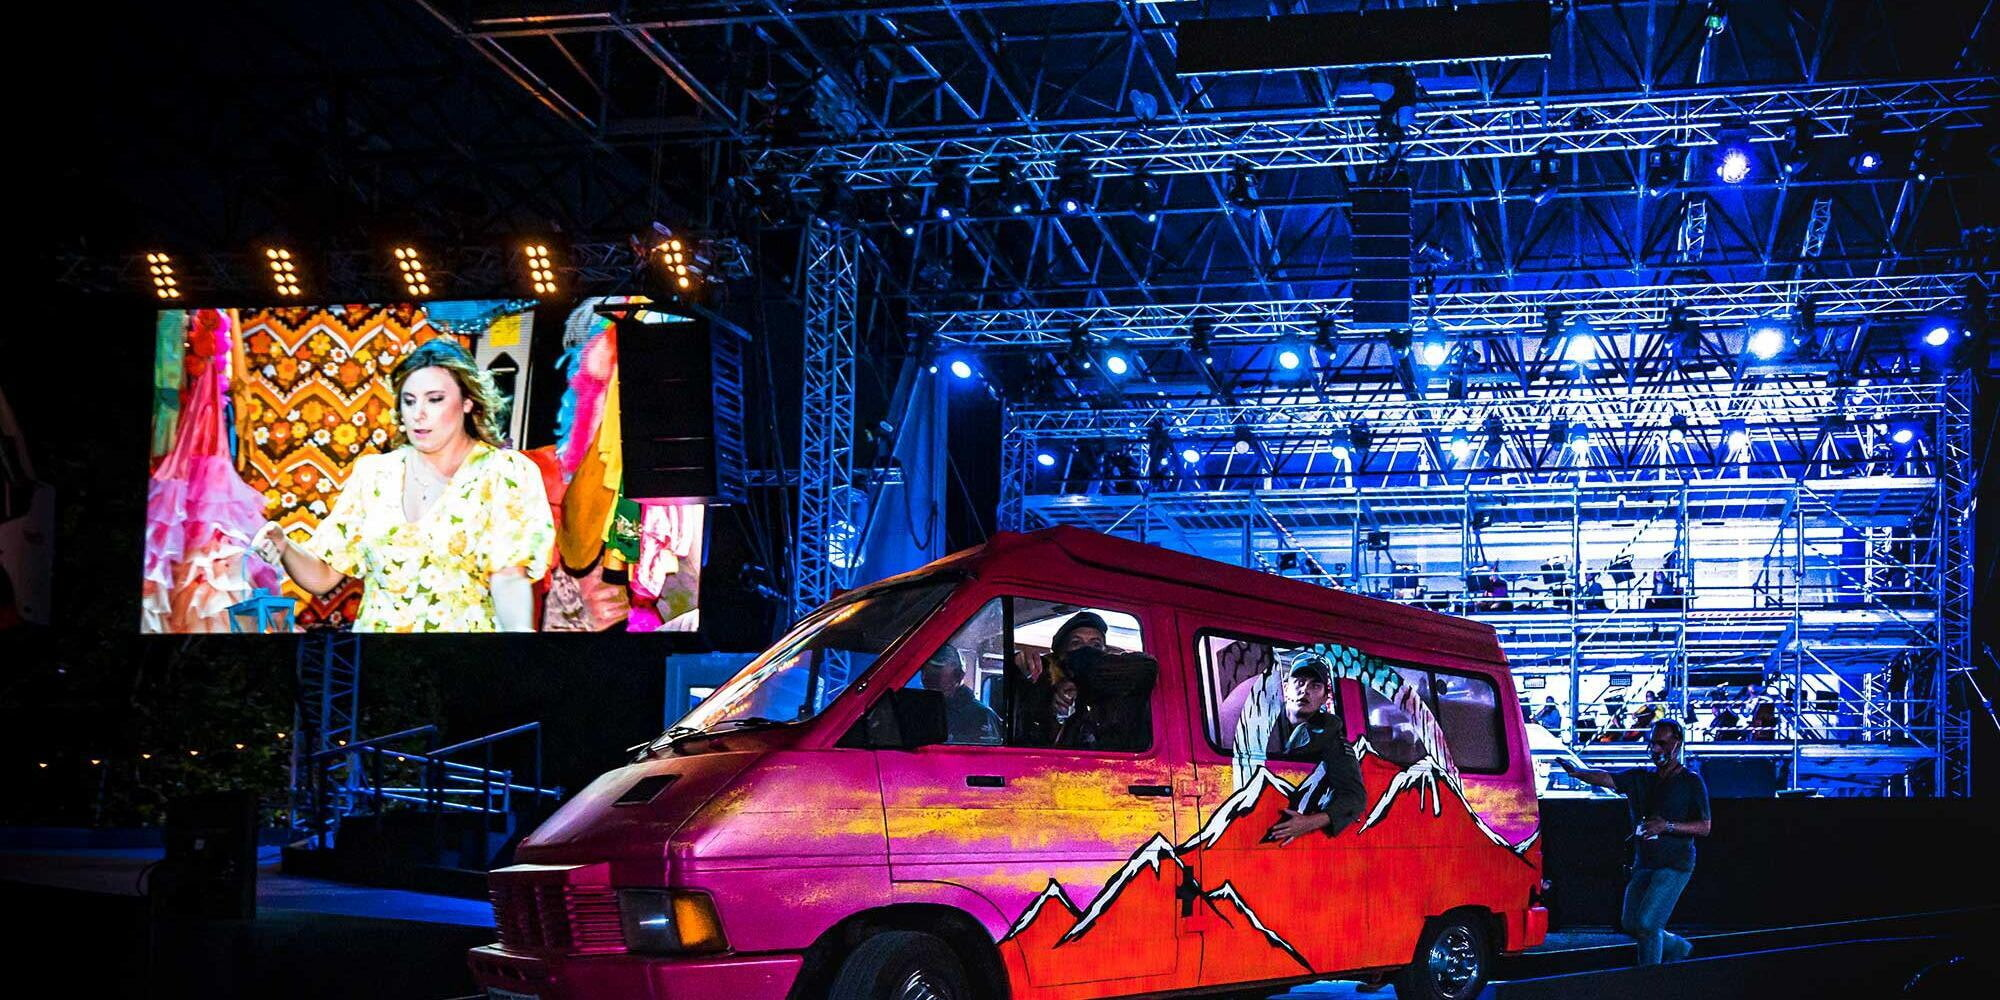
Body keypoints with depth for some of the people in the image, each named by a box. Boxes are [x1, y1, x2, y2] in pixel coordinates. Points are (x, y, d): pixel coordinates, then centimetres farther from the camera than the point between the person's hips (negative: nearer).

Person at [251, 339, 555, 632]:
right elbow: (322, 576, 8)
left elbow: (509, 578, -11)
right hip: (377, 627, 5)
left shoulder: (505, 473, -2)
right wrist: (285, 549, -12)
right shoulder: (373, 475, 8)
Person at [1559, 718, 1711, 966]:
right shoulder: (1640, 778, 9)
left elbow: (1704, 827, -7)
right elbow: (1606, 779, -7)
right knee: (1630, 924, 11)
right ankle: (1676, 947, 34)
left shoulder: (1691, 782, -4)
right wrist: (1577, 773, -27)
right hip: (1643, 864, 6)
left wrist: (1668, 826, -22)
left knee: (1647, 923, -15)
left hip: (1675, 865, -6)